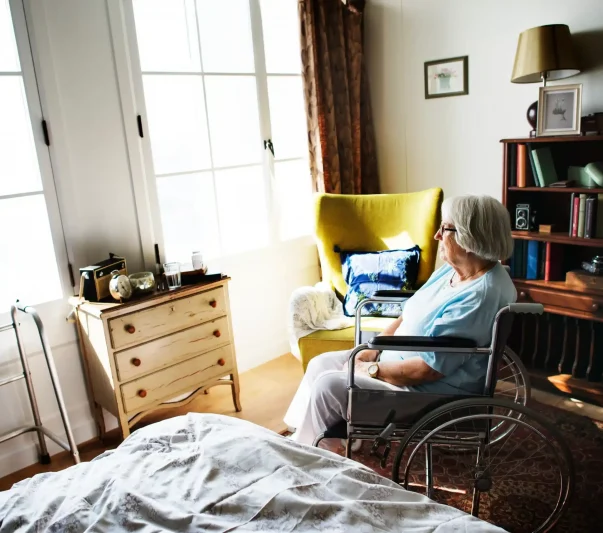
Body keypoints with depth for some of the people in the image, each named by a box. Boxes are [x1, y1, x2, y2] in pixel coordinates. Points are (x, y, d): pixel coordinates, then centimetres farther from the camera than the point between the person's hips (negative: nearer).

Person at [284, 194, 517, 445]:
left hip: (432, 391, -10)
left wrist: (370, 370, -16)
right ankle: (299, 438, 21)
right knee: (321, 364, 6)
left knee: (328, 386, -14)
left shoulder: (480, 297, -28)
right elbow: (409, 316, 9)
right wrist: (371, 351, -3)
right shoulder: (453, 269, 3)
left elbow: (426, 369, -28)